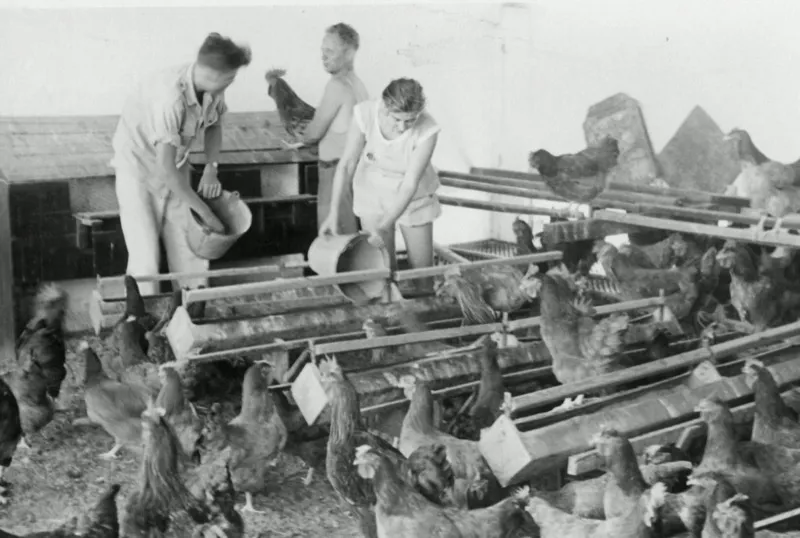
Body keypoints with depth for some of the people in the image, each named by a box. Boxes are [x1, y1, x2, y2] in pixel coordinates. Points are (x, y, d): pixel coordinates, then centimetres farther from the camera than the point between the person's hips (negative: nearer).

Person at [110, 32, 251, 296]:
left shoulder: (212, 87, -14)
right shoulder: (170, 96, -36)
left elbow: (214, 125, 8)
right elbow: (165, 168, -34)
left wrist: (211, 169, -6)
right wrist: (207, 214, -28)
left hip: (174, 168, 6)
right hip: (139, 166, -6)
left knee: (189, 245, 4)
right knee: (146, 256, -7)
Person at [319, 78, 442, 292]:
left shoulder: (427, 129, -30)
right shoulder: (365, 114, -26)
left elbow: (410, 183, -28)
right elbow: (347, 164, -20)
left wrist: (384, 227, -34)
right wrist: (333, 212, -27)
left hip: (413, 197, -1)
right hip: (372, 192, 1)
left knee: (422, 266, 6)